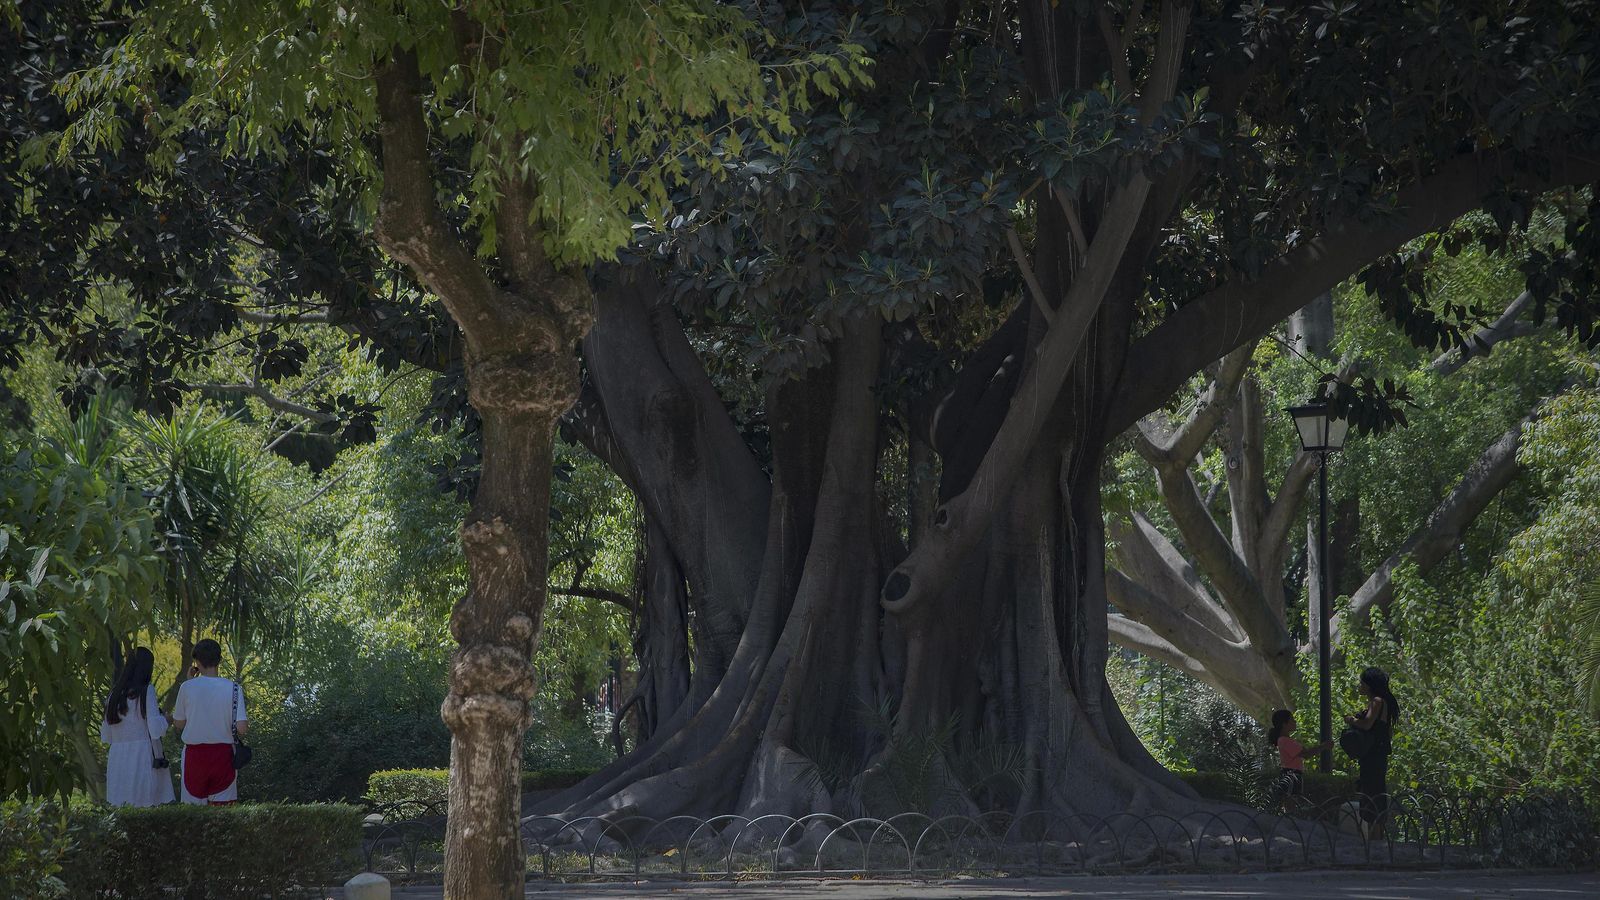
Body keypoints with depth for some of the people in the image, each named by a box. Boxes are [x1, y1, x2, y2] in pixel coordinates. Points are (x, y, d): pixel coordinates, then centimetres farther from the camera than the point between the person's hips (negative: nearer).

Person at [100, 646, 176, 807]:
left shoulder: (114, 694, 11)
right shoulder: (146, 690, -4)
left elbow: (106, 735, 12)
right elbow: (155, 727, -9)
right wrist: (164, 718, 10)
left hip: (117, 755, 5)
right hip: (142, 751, -5)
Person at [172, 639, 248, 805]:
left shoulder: (187, 687, -5)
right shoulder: (233, 689, -5)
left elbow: (179, 723, 8)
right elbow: (242, 728, -11)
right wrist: (247, 723, 14)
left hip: (194, 755, 0)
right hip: (223, 753, 0)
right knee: (223, 806, 4)